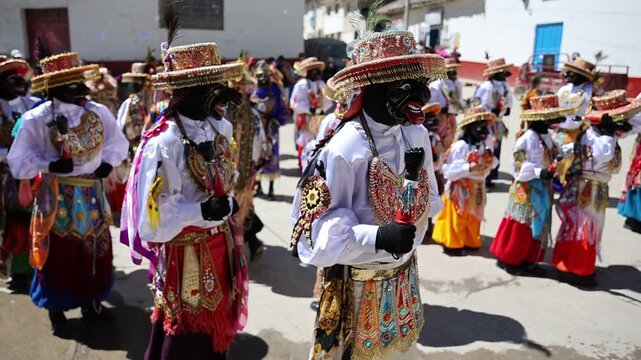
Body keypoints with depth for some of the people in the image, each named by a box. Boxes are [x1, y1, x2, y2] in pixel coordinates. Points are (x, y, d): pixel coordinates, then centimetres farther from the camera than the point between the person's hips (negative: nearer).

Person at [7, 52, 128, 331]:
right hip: (57, 197, -4)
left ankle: (90, 299, 36)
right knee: (59, 254, 7)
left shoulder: (99, 112, -5)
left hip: (92, 193, 4)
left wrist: (108, 162, -6)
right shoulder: (36, 119, -16)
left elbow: (117, 142, 10)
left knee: (95, 249, 15)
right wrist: (50, 166, -26)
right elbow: (18, 162, -12)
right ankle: (56, 308, 27)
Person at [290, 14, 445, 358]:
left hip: (404, 279, 6)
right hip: (357, 287, -6)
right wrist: (377, 237, -35)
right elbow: (316, 229, -26)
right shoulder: (344, 148, -26)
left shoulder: (417, 135, -6)